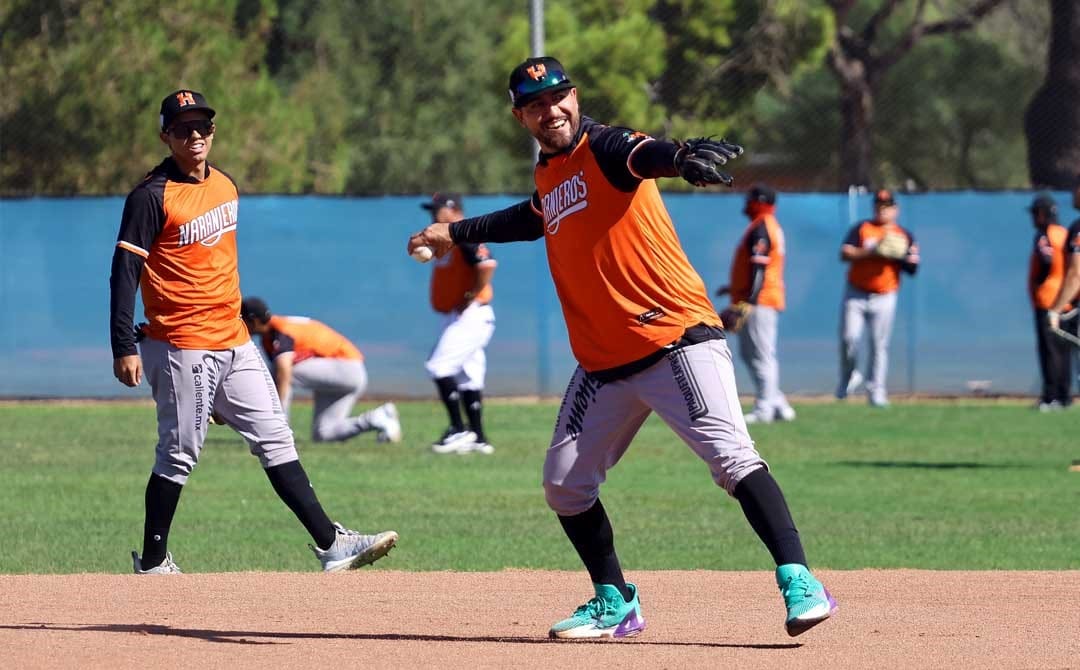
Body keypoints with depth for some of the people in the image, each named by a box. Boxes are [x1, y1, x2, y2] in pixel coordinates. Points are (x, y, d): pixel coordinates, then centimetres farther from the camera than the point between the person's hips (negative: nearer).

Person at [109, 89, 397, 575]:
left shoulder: (224, 186, 11)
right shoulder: (152, 196, -12)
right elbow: (125, 270, -15)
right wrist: (124, 347, -22)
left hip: (234, 342, 8)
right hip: (182, 347, -7)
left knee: (275, 440, 5)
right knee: (180, 455, -2)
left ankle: (330, 544, 5)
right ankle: (151, 565, 8)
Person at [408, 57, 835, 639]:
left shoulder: (604, 149, -8)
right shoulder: (548, 178, 15)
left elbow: (644, 155, -33)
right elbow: (533, 218, 40)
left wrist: (680, 156, -57)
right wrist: (455, 233, 51)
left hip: (677, 340, -9)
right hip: (603, 366, 9)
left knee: (731, 454, -21)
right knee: (565, 484, 9)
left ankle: (798, 584, -26)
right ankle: (614, 603, 24)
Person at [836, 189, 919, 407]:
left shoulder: (904, 237, 8)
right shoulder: (861, 229, 5)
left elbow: (912, 268, 2)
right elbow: (845, 253, -8)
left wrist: (898, 257, -15)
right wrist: (872, 252, -18)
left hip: (884, 297, 0)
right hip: (856, 294, 0)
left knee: (879, 345, -4)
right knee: (848, 338, -8)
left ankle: (876, 391, 0)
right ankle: (848, 379, 15)